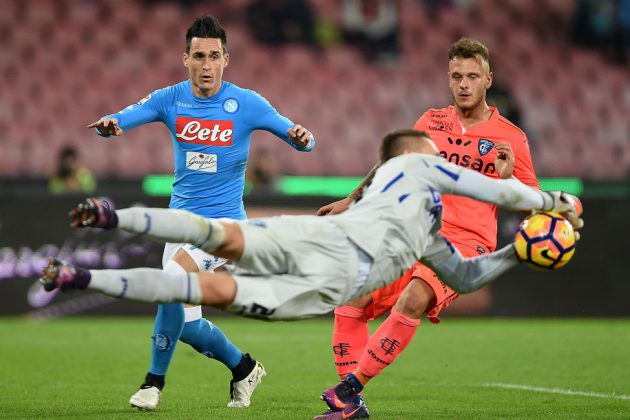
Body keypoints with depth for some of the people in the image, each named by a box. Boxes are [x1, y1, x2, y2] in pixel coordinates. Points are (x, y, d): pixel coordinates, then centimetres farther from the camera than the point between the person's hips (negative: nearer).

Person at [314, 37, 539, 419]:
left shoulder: (511, 138, 1)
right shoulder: (431, 123, 12)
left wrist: (507, 179, -16)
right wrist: (352, 200, 28)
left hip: (466, 242, -5)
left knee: (412, 300, -32)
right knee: (352, 300, -13)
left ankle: (352, 385, -25)